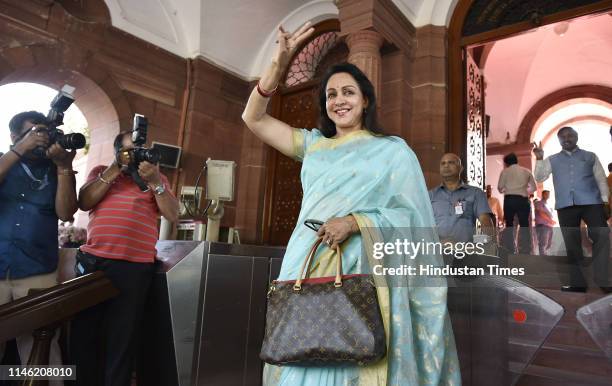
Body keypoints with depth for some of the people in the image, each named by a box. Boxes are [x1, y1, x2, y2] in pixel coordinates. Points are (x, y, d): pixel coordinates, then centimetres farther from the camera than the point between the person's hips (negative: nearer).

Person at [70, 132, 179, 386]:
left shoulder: (157, 178, 10)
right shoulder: (100, 172, 15)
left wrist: (154, 182, -14)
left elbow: (172, 215, -2)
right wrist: (114, 170, -6)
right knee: (83, 332, 10)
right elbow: (84, 203, -2)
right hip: (93, 261, 2)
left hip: (135, 267, -2)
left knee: (122, 339, 6)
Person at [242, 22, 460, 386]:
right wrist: (279, 63, 3)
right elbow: (254, 118, 13)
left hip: (360, 270, -3)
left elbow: (411, 216, -2)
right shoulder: (314, 145, 15)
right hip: (307, 268, 4)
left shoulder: (392, 150, 4)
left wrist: (354, 222, -17)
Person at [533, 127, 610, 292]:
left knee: (602, 236, -14)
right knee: (572, 243, 4)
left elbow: (601, 180, 12)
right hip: (565, 206, 1)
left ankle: (603, 280, -6)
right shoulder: (552, 160, 16)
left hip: (591, 202, -1)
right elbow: (540, 178, 5)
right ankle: (577, 282, 10)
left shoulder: (590, 157, 16)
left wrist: (605, 200, -1)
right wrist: (539, 158, -7)